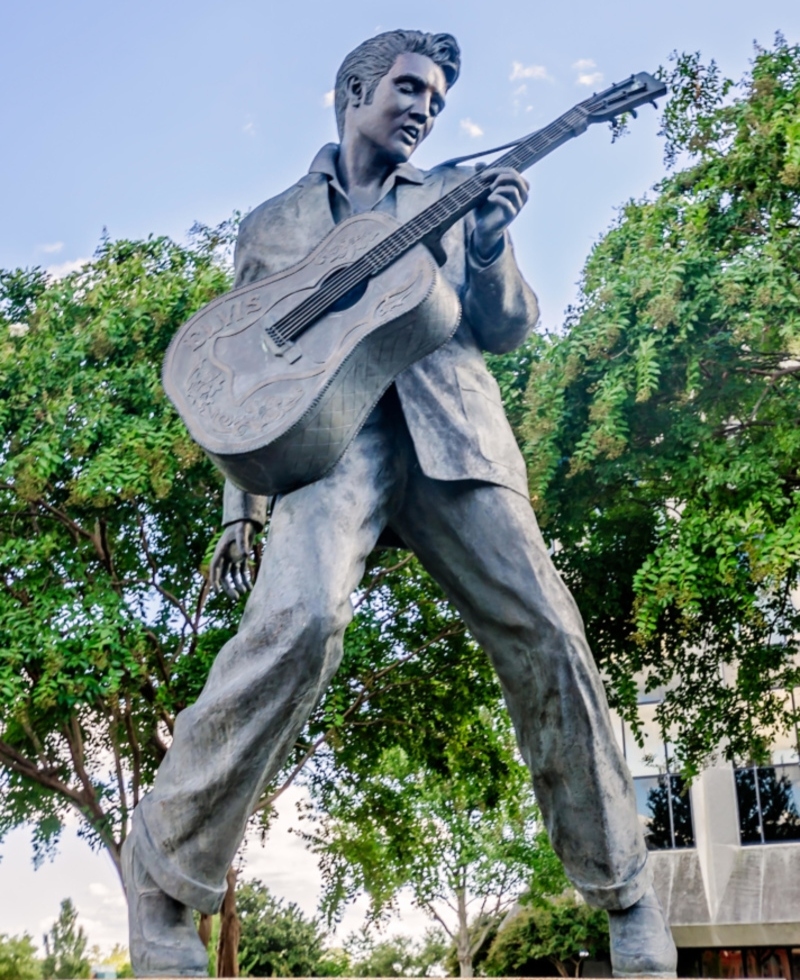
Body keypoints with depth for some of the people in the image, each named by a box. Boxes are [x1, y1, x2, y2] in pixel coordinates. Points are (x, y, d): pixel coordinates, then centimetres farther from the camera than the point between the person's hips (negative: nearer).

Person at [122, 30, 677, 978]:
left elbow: (507, 330, 17)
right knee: (303, 617, -29)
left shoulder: (452, 195, 25)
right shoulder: (273, 221, 23)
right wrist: (239, 506, 12)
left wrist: (490, 250, -3)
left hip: (452, 428, 2)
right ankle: (164, 871, -12)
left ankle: (623, 891, 9)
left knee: (548, 639, -10)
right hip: (328, 427, -2)